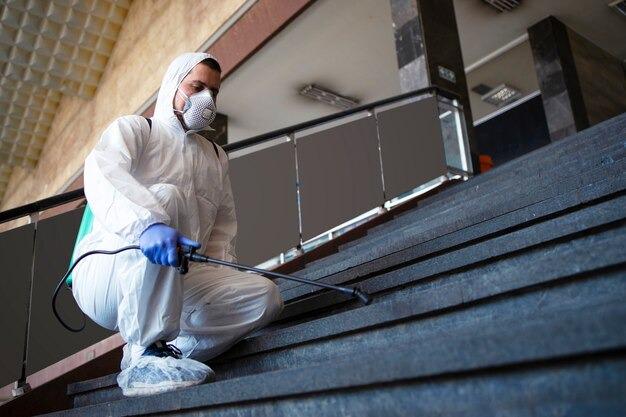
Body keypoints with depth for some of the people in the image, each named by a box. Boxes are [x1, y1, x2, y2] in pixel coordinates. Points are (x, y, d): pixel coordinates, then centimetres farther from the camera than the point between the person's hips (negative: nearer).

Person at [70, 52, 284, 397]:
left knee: (264, 296, -16)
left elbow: (224, 224, 19)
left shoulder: (216, 156, 21)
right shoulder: (133, 128, 4)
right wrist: (148, 223, -39)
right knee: (164, 195, -32)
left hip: (175, 285, 5)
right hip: (104, 275, -4)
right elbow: (101, 174, -19)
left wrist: (221, 279, 0)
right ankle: (144, 359, -31)